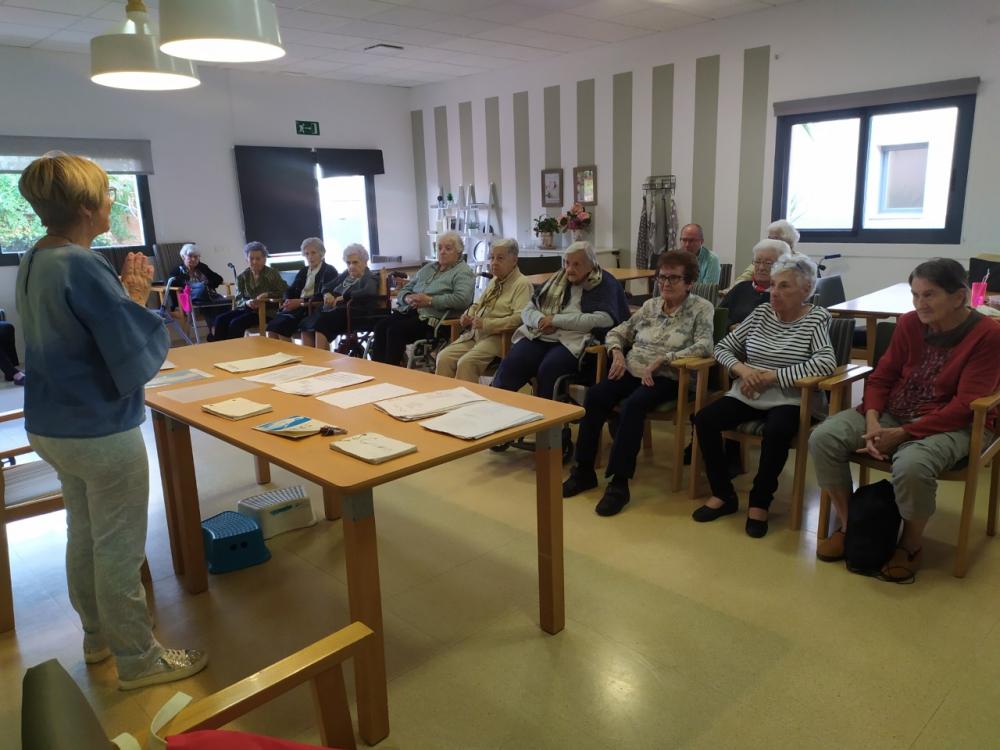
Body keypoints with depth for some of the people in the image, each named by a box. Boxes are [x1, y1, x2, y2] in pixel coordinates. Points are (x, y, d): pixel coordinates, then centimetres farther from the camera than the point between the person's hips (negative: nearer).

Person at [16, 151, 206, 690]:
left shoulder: (33, 262, 5)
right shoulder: (84, 267, -23)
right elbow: (138, 361, -24)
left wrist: (123, 298, 4)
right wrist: (138, 300, -12)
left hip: (52, 426, 9)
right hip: (102, 432, -9)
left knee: (84, 533, 22)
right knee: (119, 547, 4)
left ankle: (98, 634, 40)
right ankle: (138, 659, 20)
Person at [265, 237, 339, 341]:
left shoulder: (330, 271, 3)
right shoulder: (303, 271, 23)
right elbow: (290, 290, 17)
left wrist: (301, 301, -20)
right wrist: (287, 301, -8)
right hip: (297, 308, 6)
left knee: (281, 326, -28)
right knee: (272, 327, -21)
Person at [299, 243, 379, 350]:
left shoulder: (370, 277, 1)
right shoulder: (345, 275, 22)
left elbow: (369, 292, -21)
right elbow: (326, 286, 26)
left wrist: (343, 297, -21)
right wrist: (327, 294, 1)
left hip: (353, 314, -7)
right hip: (334, 310, 7)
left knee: (321, 323, -33)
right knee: (306, 325, -19)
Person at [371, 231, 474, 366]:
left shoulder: (463, 272, 3)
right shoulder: (428, 268, 26)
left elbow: (462, 299, -16)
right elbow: (404, 289, 25)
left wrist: (430, 301, -16)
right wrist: (407, 298, -1)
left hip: (431, 317, -7)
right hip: (408, 311, 7)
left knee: (396, 330, -28)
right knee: (381, 327, -19)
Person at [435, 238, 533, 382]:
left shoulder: (522, 284, -6)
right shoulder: (494, 281, 21)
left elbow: (519, 318, -19)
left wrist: (486, 324, -20)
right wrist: (468, 315, 10)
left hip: (497, 337, -8)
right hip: (474, 334, 8)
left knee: (466, 362, -29)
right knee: (444, 357, -13)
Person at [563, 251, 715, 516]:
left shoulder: (701, 308, 2)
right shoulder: (650, 305, 17)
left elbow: (704, 347, -13)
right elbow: (618, 332, 20)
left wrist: (662, 359, -18)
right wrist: (617, 353, -3)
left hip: (667, 378, -5)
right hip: (632, 372, 5)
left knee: (633, 405, -35)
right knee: (594, 395, -23)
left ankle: (619, 482, -27)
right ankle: (584, 470, -14)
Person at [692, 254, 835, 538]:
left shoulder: (816, 318, -4)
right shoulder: (761, 312, 8)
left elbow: (826, 363, -21)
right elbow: (722, 347, 9)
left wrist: (772, 376, -22)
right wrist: (742, 369, -12)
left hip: (787, 400, -4)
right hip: (747, 395, 5)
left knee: (776, 431, -35)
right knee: (704, 419, -18)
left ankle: (760, 501, -11)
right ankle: (723, 494, -2)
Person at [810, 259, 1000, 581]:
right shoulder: (909, 324, 2)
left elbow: (964, 406, -16)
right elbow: (881, 377, 7)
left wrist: (903, 433, -21)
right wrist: (872, 421, -12)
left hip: (948, 425, -5)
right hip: (892, 413, 5)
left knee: (911, 465, -38)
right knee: (823, 438, -18)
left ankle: (912, 545, -7)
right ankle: (848, 526, 0)